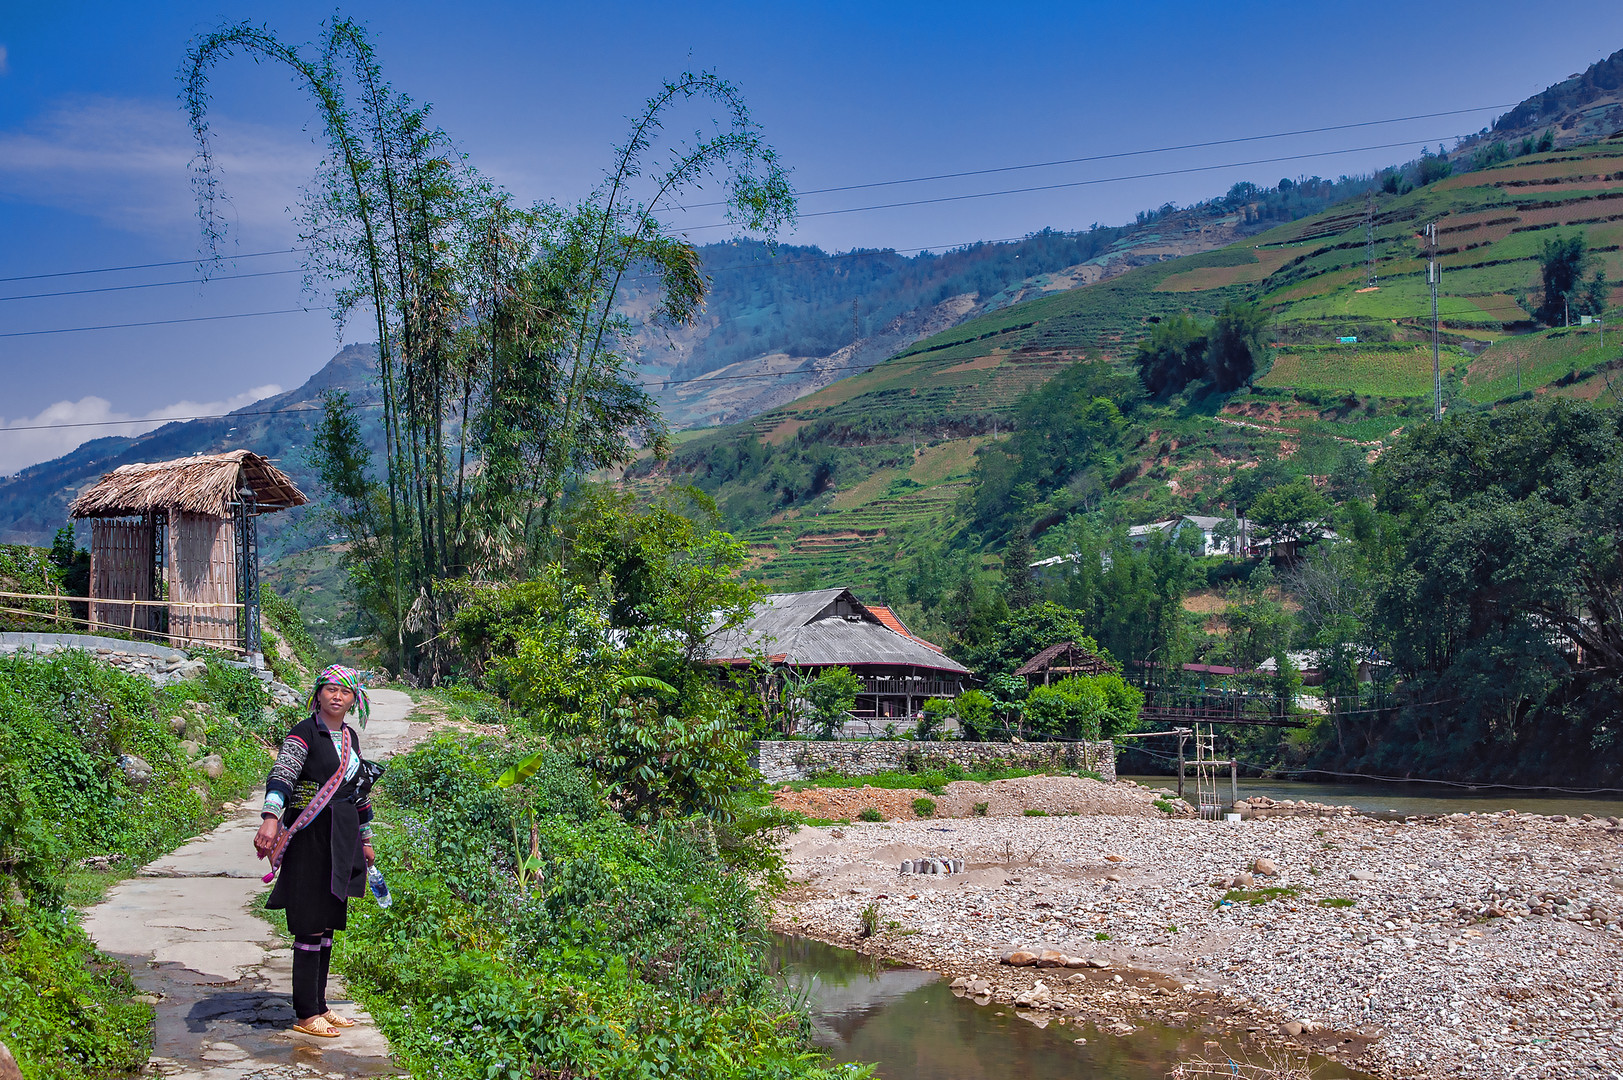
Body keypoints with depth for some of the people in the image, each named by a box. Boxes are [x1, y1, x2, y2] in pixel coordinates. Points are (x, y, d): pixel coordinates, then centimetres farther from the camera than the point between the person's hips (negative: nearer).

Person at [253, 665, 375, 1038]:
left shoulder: (350, 737, 14)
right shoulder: (305, 733, -8)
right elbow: (281, 775, -24)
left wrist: (365, 839, 25)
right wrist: (270, 818, -40)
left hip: (340, 839, 7)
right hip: (311, 836, -7)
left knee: (327, 923, 13)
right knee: (310, 926, -5)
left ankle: (319, 1005, 21)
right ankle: (306, 1014, 2)